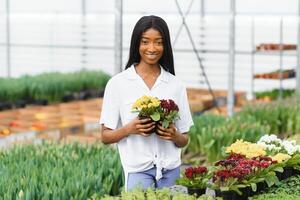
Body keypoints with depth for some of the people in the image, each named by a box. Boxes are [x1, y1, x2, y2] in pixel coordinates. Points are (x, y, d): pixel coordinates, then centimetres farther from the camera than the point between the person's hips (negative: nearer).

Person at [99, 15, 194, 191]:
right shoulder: (118, 83, 1)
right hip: (138, 170, -2)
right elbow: (105, 136, 2)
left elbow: (184, 140, 12)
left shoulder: (176, 85, 7)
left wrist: (174, 135, -10)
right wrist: (129, 129, -16)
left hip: (171, 171, 2)